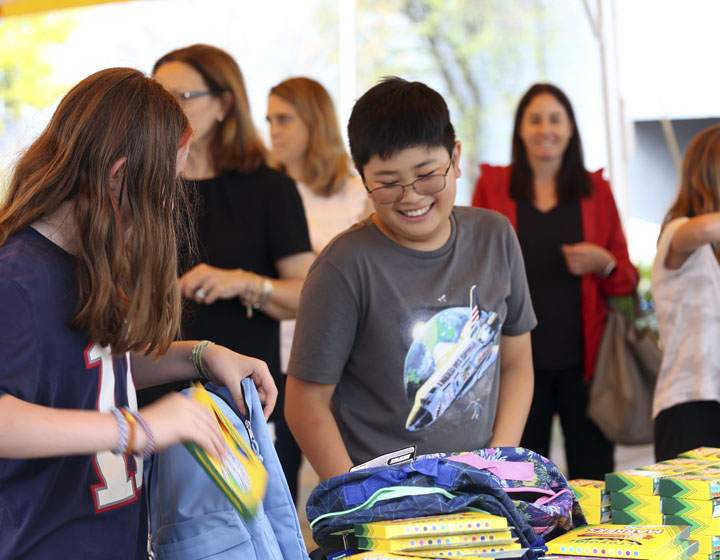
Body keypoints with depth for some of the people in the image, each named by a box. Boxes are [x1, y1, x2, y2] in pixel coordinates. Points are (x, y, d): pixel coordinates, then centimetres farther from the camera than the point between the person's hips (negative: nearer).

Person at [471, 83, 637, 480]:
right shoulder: (493, 187, 6)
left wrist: (604, 264, -10)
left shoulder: (596, 191, 9)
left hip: (583, 359, 1)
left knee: (594, 475, -1)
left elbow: (627, 280, 11)